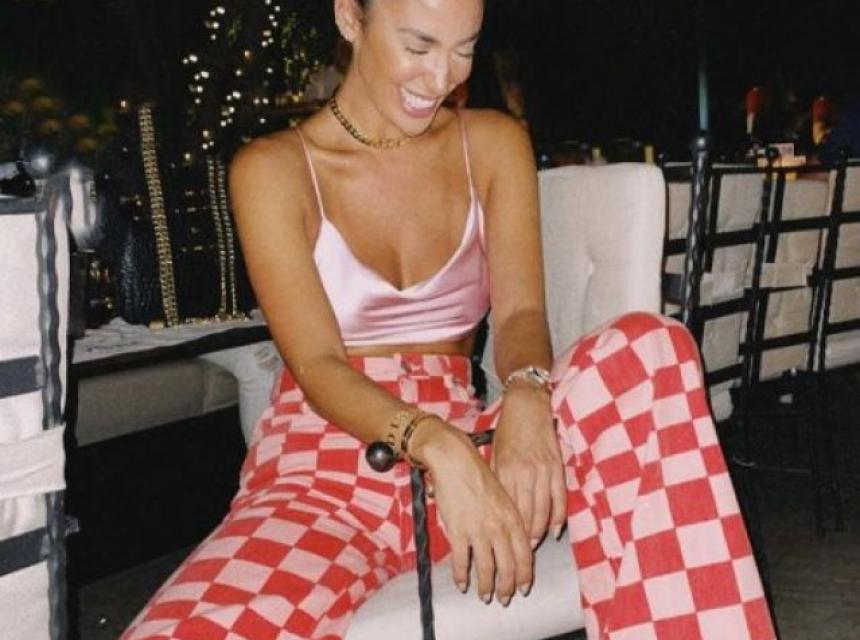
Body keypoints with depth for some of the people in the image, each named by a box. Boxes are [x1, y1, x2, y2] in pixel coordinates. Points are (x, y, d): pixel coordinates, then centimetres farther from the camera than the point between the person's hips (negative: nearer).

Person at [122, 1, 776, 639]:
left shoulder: (495, 144, 8)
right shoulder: (273, 170, -2)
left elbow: (520, 313, -4)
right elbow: (317, 367, -12)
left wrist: (526, 402, -29)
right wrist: (439, 447, -31)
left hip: (466, 448, 3)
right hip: (320, 467, -2)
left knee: (649, 349, -26)